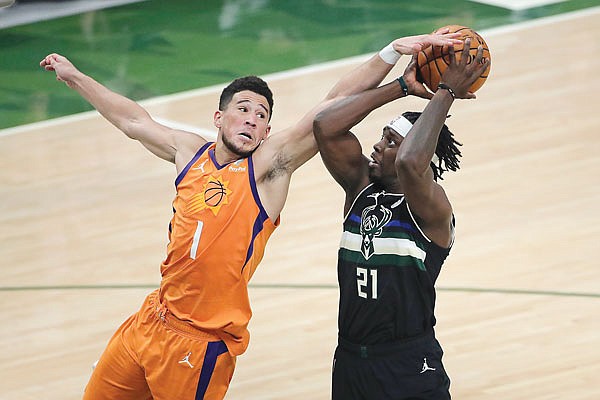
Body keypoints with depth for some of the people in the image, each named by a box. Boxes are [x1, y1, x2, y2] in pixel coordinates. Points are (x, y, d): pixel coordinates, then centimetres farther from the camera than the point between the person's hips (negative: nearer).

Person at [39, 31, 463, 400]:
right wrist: (74, 76, 34)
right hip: (153, 319, 6)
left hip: (202, 341, -6)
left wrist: (391, 53, -26)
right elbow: (133, 121, 24)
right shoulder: (190, 152, 9)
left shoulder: (271, 162, -6)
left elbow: (336, 106, -16)